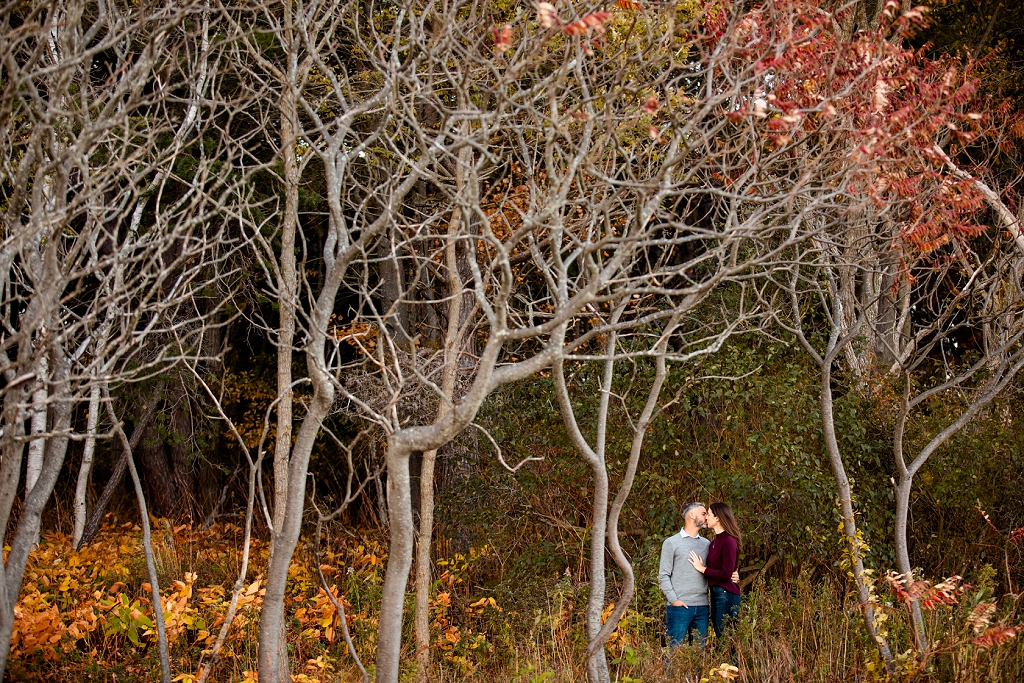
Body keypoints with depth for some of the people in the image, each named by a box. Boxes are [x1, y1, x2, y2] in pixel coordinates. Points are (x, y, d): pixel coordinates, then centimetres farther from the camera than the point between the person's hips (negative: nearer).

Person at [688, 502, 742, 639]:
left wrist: (702, 568, -9)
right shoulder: (715, 542, 15)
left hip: (726, 594, -10)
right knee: (719, 637, 12)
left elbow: (726, 574, -18)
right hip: (716, 594, 10)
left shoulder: (728, 541, -13)